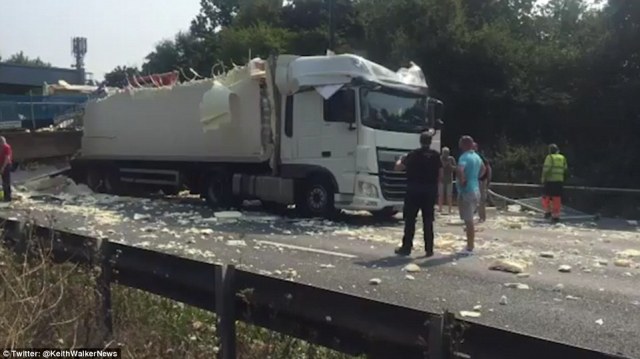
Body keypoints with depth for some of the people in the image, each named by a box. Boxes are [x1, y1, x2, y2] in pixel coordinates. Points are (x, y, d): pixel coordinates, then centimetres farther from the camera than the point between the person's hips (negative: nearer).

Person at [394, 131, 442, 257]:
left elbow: (398, 167, -5)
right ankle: (429, 249, 10)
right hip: (430, 190, 3)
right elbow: (440, 174, 2)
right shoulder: (436, 155, 1)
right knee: (428, 220, 9)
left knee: (410, 220, 4)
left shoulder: (414, 154, -7)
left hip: (414, 190, -3)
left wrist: (400, 160, 16)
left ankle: (406, 247, 5)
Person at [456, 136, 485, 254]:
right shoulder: (476, 156, 12)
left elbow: (460, 170, -35)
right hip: (475, 190, 9)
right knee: (470, 220, 18)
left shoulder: (464, 157, -16)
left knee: (468, 221, -3)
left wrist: (462, 181, -19)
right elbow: (483, 168, 32)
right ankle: (470, 246, 26)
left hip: (466, 191, -9)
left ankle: (469, 248, 2)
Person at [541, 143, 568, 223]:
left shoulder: (549, 157, -5)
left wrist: (543, 179, -7)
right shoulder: (562, 158, 11)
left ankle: (548, 212, 9)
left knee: (546, 196, 11)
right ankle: (556, 216, 4)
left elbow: (546, 169, -13)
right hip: (559, 181, 4)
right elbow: (565, 170, 12)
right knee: (557, 198, 5)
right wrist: (562, 179, 20)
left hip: (550, 180, -4)